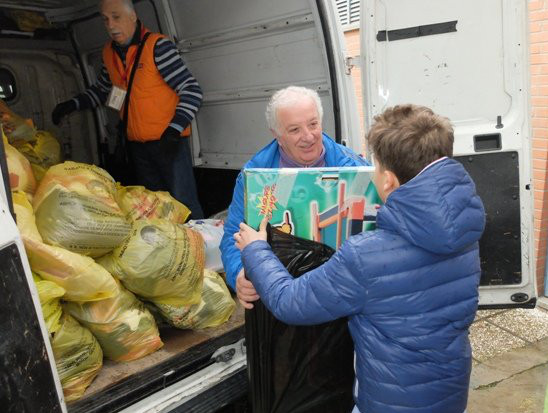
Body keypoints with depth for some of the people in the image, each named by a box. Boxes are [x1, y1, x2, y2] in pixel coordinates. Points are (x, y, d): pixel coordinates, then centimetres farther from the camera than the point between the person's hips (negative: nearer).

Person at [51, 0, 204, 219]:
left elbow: (192, 91, -15)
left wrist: (173, 131, -25)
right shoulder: (109, 53, 10)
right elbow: (101, 90, 26)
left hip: (169, 141, -6)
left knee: (183, 204, -10)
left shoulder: (157, 45, -11)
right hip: (137, 144, 6)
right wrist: (71, 105, 11)